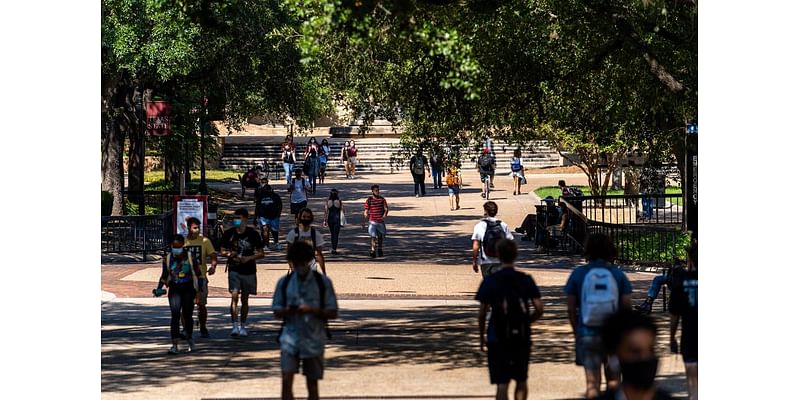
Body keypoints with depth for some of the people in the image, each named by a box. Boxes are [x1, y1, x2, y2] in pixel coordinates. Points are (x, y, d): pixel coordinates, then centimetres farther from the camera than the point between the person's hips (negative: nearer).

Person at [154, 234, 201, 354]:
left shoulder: (190, 257, -3)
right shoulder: (168, 259, 2)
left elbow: (196, 274, 1)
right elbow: (164, 276, 11)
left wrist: (198, 291, -3)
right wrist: (159, 288, -4)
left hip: (188, 289, 0)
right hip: (174, 290, 0)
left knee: (187, 315, 9)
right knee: (175, 316, -12)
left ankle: (189, 339, 35)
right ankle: (175, 345, -15)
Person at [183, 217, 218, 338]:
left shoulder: (205, 241, 1)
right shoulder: (183, 242, 6)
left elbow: (213, 255, -4)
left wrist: (213, 266, -22)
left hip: (200, 276, -1)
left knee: (201, 304, -2)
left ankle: (203, 328, 11)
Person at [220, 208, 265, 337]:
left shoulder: (253, 234, -2)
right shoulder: (229, 233, 2)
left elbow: (261, 253, 2)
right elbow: (221, 251, 11)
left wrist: (249, 258, -15)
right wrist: (228, 254, -12)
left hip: (248, 271, 0)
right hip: (234, 270, 0)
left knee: (245, 299, 8)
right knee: (234, 297, -13)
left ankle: (243, 326, 18)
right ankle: (235, 325, -14)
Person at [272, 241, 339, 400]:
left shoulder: (323, 282, -1)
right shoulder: (284, 282, 4)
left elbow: (333, 313, -1)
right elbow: (276, 312, 8)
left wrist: (312, 310, -17)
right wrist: (287, 310, -15)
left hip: (314, 340, -1)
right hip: (290, 337, 1)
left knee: (312, 383, 7)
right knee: (286, 381, -12)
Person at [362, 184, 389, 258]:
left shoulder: (382, 199, 5)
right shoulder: (369, 200, -1)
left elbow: (386, 208, -2)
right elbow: (366, 212, 3)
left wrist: (384, 215, -22)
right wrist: (364, 222, 1)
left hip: (381, 221, 3)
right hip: (373, 221, -3)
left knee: (380, 236, 15)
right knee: (373, 236, -13)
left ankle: (380, 249, 34)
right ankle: (372, 251, -14)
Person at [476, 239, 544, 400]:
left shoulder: (490, 281, -5)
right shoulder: (526, 280, 0)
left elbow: (482, 313, -5)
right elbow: (539, 308, -5)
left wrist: (482, 337, 6)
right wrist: (527, 322, 12)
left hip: (497, 338, -2)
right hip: (522, 338, 2)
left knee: (502, 383, -2)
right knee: (521, 380, 18)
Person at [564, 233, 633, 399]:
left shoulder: (578, 274, -3)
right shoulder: (618, 274, -1)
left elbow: (571, 309, -2)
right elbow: (627, 306, -3)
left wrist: (576, 331, 10)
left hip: (587, 334, -1)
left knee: (592, 381, 4)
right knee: (613, 379, 12)